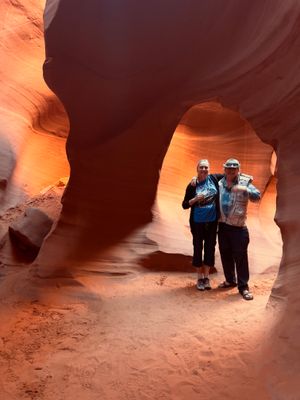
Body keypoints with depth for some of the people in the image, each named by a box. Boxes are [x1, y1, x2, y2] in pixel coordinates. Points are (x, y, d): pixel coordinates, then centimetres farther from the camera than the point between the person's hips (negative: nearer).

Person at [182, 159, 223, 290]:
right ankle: (200, 278, 20)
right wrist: (195, 199, -20)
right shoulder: (192, 185, -5)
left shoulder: (214, 178, -1)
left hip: (212, 221, 2)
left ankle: (206, 277, 23)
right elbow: (185, 205, -4)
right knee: (198, 248, 6)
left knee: (210, 248, 9)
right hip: (197, 222, -2)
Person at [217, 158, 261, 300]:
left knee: (241, 257, -4)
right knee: (225, 255, 14)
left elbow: (257, 196, -14)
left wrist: (245, 190, -30)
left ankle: (243, 287, 5)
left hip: (238, 227, -4)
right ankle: (230, 280, 31)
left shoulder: (244, 183, -7)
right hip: (222, 226, 4)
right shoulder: (219, 183, 5)